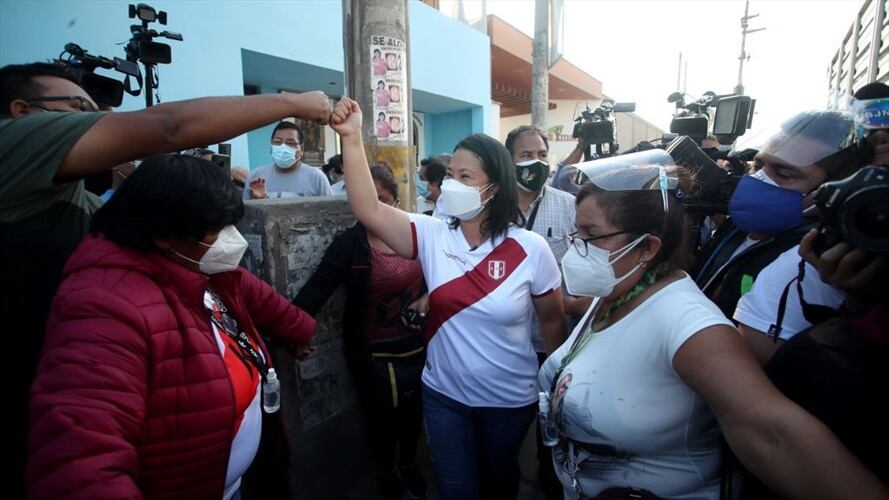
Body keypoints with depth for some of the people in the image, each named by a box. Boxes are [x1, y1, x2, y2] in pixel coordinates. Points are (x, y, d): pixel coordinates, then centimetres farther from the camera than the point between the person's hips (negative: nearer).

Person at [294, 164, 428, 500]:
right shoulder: (349, 244, -13)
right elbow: (315, 290, -21)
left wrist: (429, 298, -7)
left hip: (416, 346, 3)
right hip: (373, 354, -3)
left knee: (413, 412, 19)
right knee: (382, 417, 12)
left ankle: (409, 465, 50)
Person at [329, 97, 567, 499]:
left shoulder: (530, 249, -15)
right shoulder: (432, 235, -11)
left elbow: (552, 320, -4)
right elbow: (369, 211, -23)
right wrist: (352, 138, -29)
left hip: (510, 399, 0)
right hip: (444, 394, 1)